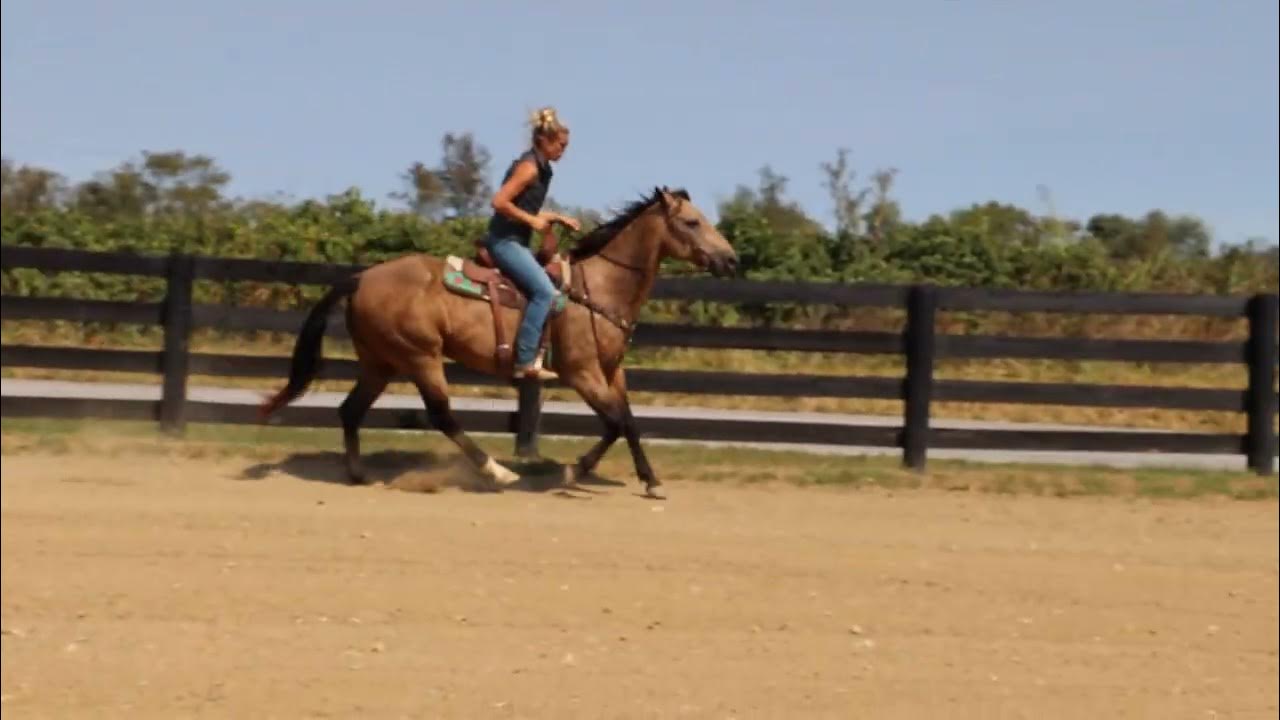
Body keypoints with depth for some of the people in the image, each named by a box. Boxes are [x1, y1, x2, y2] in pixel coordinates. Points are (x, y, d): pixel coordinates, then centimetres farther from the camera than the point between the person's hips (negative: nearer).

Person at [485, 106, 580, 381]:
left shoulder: (541, 168, 14)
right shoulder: (529, 167, -15)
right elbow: (499, 202, -22)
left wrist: (558, 218, 11)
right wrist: (532, 221, -16)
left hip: (515, 240, 10)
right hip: (505, 240, -10)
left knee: (544, 289, 12)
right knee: (545, 290, -21)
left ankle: (530, 356, 13)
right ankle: (524, 361, -21)